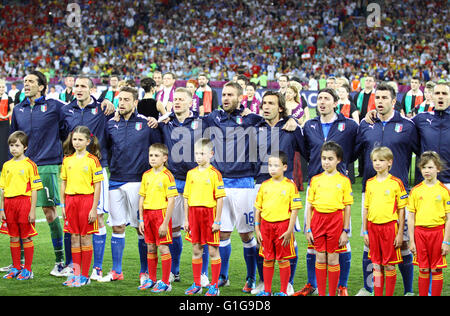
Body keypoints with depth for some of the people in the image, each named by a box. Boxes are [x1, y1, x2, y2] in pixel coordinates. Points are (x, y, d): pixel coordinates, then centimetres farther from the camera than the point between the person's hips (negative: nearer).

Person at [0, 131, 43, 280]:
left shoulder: (30, 165, -4)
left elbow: (34, 189, -5)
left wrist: (33, 210, -9)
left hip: (24, 202, -5)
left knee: (26, 238, 1)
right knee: (13, 238, 10)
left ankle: (28, 269, 8)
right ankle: (15, 268, 20)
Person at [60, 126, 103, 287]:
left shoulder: (92, 160, -5)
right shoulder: (67, 159, 9)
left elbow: (97, 186, -6)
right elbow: (63, 183, 14)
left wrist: (94, 208, -10)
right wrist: (63, 205, 8)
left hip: (86, 199, -4)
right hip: (70, 200, 4)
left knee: (86, 238, 0)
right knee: (74, 238, 8)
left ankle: (84, 275, 7)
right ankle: (76, 273, 15)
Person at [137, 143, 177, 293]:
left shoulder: (167, 176, -10)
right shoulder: (146, 175, 9)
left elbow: (171, 201, -12)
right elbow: (142, 198, 13)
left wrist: (165, 223, -15)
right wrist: (141, 220, 8)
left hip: (161, 213, -6)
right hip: (147, 214, 6)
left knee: (163, 248, -4)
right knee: (150, 248, 12)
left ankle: (165, 282, 2)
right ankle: (151, 279, 21)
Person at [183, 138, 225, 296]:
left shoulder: (214, 174, -6)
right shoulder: (191, 173, 9)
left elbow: (220, 198, -8)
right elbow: (187, 198, 12)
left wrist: (217, 221, -11)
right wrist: (186, 219, 9)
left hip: (209, 213, -5)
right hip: (194, 213, 5)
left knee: (213, 250, 1)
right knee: (196, 250, 10)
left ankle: (214, 286, 7)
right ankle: (197, 284, 19)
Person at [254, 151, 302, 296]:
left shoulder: (290, 186, -5)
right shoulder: (264, 185, 7)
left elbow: (294, 210, -6)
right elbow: (258, 209, 11)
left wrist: (289, 231, -11)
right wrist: (257, 229, 7)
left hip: (283, 225, -4)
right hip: (266, 225, 4)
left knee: (283, 260, 2)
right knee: (267, 260, 10)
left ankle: (283, 291, 11)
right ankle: (267, 290, 19)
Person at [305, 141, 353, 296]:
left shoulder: (344, 180, 1)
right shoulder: (315, 180, 7)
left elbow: (347, 207, 1)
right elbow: (309, 206, 9)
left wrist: (345, 231, -2)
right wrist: (308, 229, 4)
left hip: (335, 220, -2)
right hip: (318, 219, 2)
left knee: (333, 259, 2)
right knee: (320, 259, 6)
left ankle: (332, 293, 11)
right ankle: (321, 293, 14)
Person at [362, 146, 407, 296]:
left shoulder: (396, 183, -4)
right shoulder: (369, 183, 9)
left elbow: (401, 210, -3)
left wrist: (400, 233, -6)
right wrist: (365, 232, 10)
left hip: (389, 226, -4)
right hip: (373, 226, 4)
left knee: (390, 265, 1)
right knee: (376, 265, 9)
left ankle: (389, 294, 9)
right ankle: (377, 294, 15)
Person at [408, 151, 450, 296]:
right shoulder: (416, 190, 4)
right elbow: (411, 217, 6)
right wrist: (412, 240, 2)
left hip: (437, 232, -2)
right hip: (420, 232, 2)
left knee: (436, 270, 2)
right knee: (423, 270, 6)